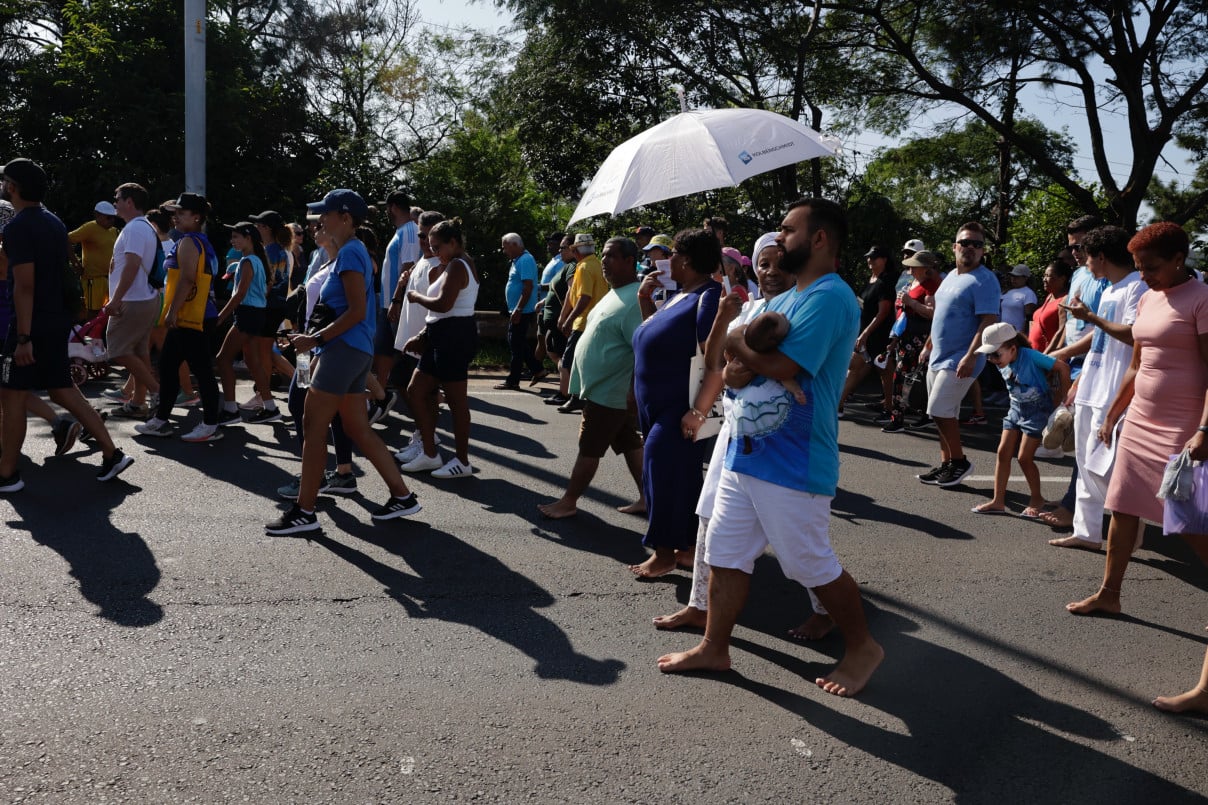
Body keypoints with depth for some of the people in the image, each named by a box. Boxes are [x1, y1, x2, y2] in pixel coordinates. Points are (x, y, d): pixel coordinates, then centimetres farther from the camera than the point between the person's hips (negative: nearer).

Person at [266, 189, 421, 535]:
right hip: (352, 351, 10)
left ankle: (304, 512, 3)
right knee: (358, 429, 12)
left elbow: (356, 312, -20)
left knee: (313, 427, -4)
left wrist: (316, 340, -17)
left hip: (344, 350, -10)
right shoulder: (353, 251, 17)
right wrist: (317, 338, 17)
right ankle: (402, 496, 15)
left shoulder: (349, 253, -13)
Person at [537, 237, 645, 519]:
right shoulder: (615, 293, 12)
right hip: (602, 387, 10)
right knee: (629, 443, 14)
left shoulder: (635, 299, -21)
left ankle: (568, 502, 13)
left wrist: (634, 392, -27)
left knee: (589, 448, 1)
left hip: (609, 393, -10)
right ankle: (646, 498, 22)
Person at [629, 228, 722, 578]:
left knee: (665, 472, -6)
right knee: (681, 474, 14)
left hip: (679, 406, -10)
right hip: (658, 404, 10)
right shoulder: (680, 294, 15)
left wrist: (697, 409, -28)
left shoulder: (709, 295, -15)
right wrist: (645, 299, 12)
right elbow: (656, 332, 27)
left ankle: (665, 552, 3)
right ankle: (688, 545, 23)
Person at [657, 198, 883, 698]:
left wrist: (737, 344, -8)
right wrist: (735, 370, -8)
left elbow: (781, 365, -26)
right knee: (725, 554, 12)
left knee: (812, 565, 4)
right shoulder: (782, 301, 15)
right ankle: (714, 648, 26)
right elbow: (735, 367, 16)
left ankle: (862, 647, 25)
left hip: (793, 465, -9)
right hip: (744, 453, 9)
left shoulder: (830, 297, -16)